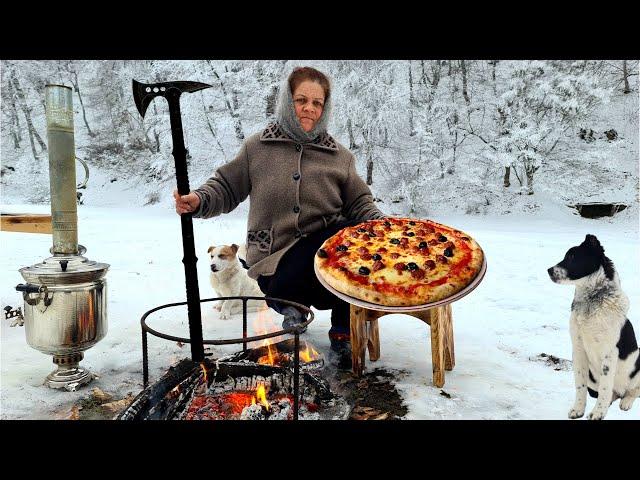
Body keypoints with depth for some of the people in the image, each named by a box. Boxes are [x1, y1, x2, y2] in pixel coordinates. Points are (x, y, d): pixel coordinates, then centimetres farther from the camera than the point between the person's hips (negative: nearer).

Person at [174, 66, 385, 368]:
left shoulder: (339, 156, 10)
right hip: (275, 263, -3)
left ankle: (342, 334, -5)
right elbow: (225, 190, 9)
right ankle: (289, 298, 5)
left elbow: (360, 205, 9)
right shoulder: (257, 148, 6)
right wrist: (198, 201, -12)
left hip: (328, 249, 3)